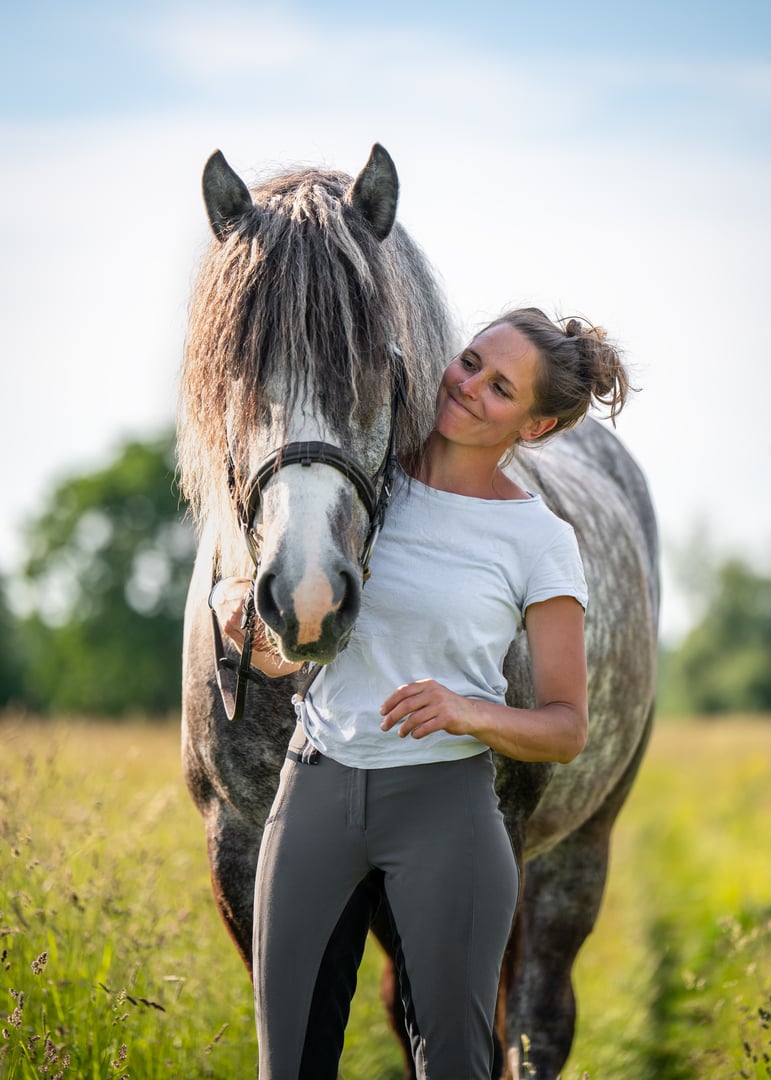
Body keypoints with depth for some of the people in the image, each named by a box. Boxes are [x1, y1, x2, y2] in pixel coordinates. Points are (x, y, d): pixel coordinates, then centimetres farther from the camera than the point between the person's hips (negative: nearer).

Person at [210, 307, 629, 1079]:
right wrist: (236, 601, -13)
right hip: (315, 786, 3)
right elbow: (276, 658, 11)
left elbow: (566, 728, -3)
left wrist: (468, 713, -22)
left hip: (444, 804, -3)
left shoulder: (539, 541, -5)